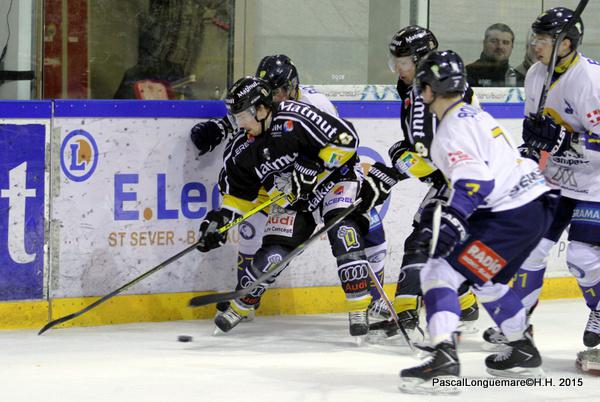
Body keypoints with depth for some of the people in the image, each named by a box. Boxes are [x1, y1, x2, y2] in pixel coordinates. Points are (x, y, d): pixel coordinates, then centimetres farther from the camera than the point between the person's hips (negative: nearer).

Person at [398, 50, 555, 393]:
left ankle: (444, 359, -29)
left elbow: (475, 178, -25)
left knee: (440, 272, -13)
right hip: (536, 206, 10)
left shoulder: (453, 128, -11)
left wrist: (452, 221, -33)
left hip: (513, 216, -10)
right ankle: (524, 352, 39)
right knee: (487, 280, 31)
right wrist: (441, 210, 35)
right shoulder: (476, 116, 21)